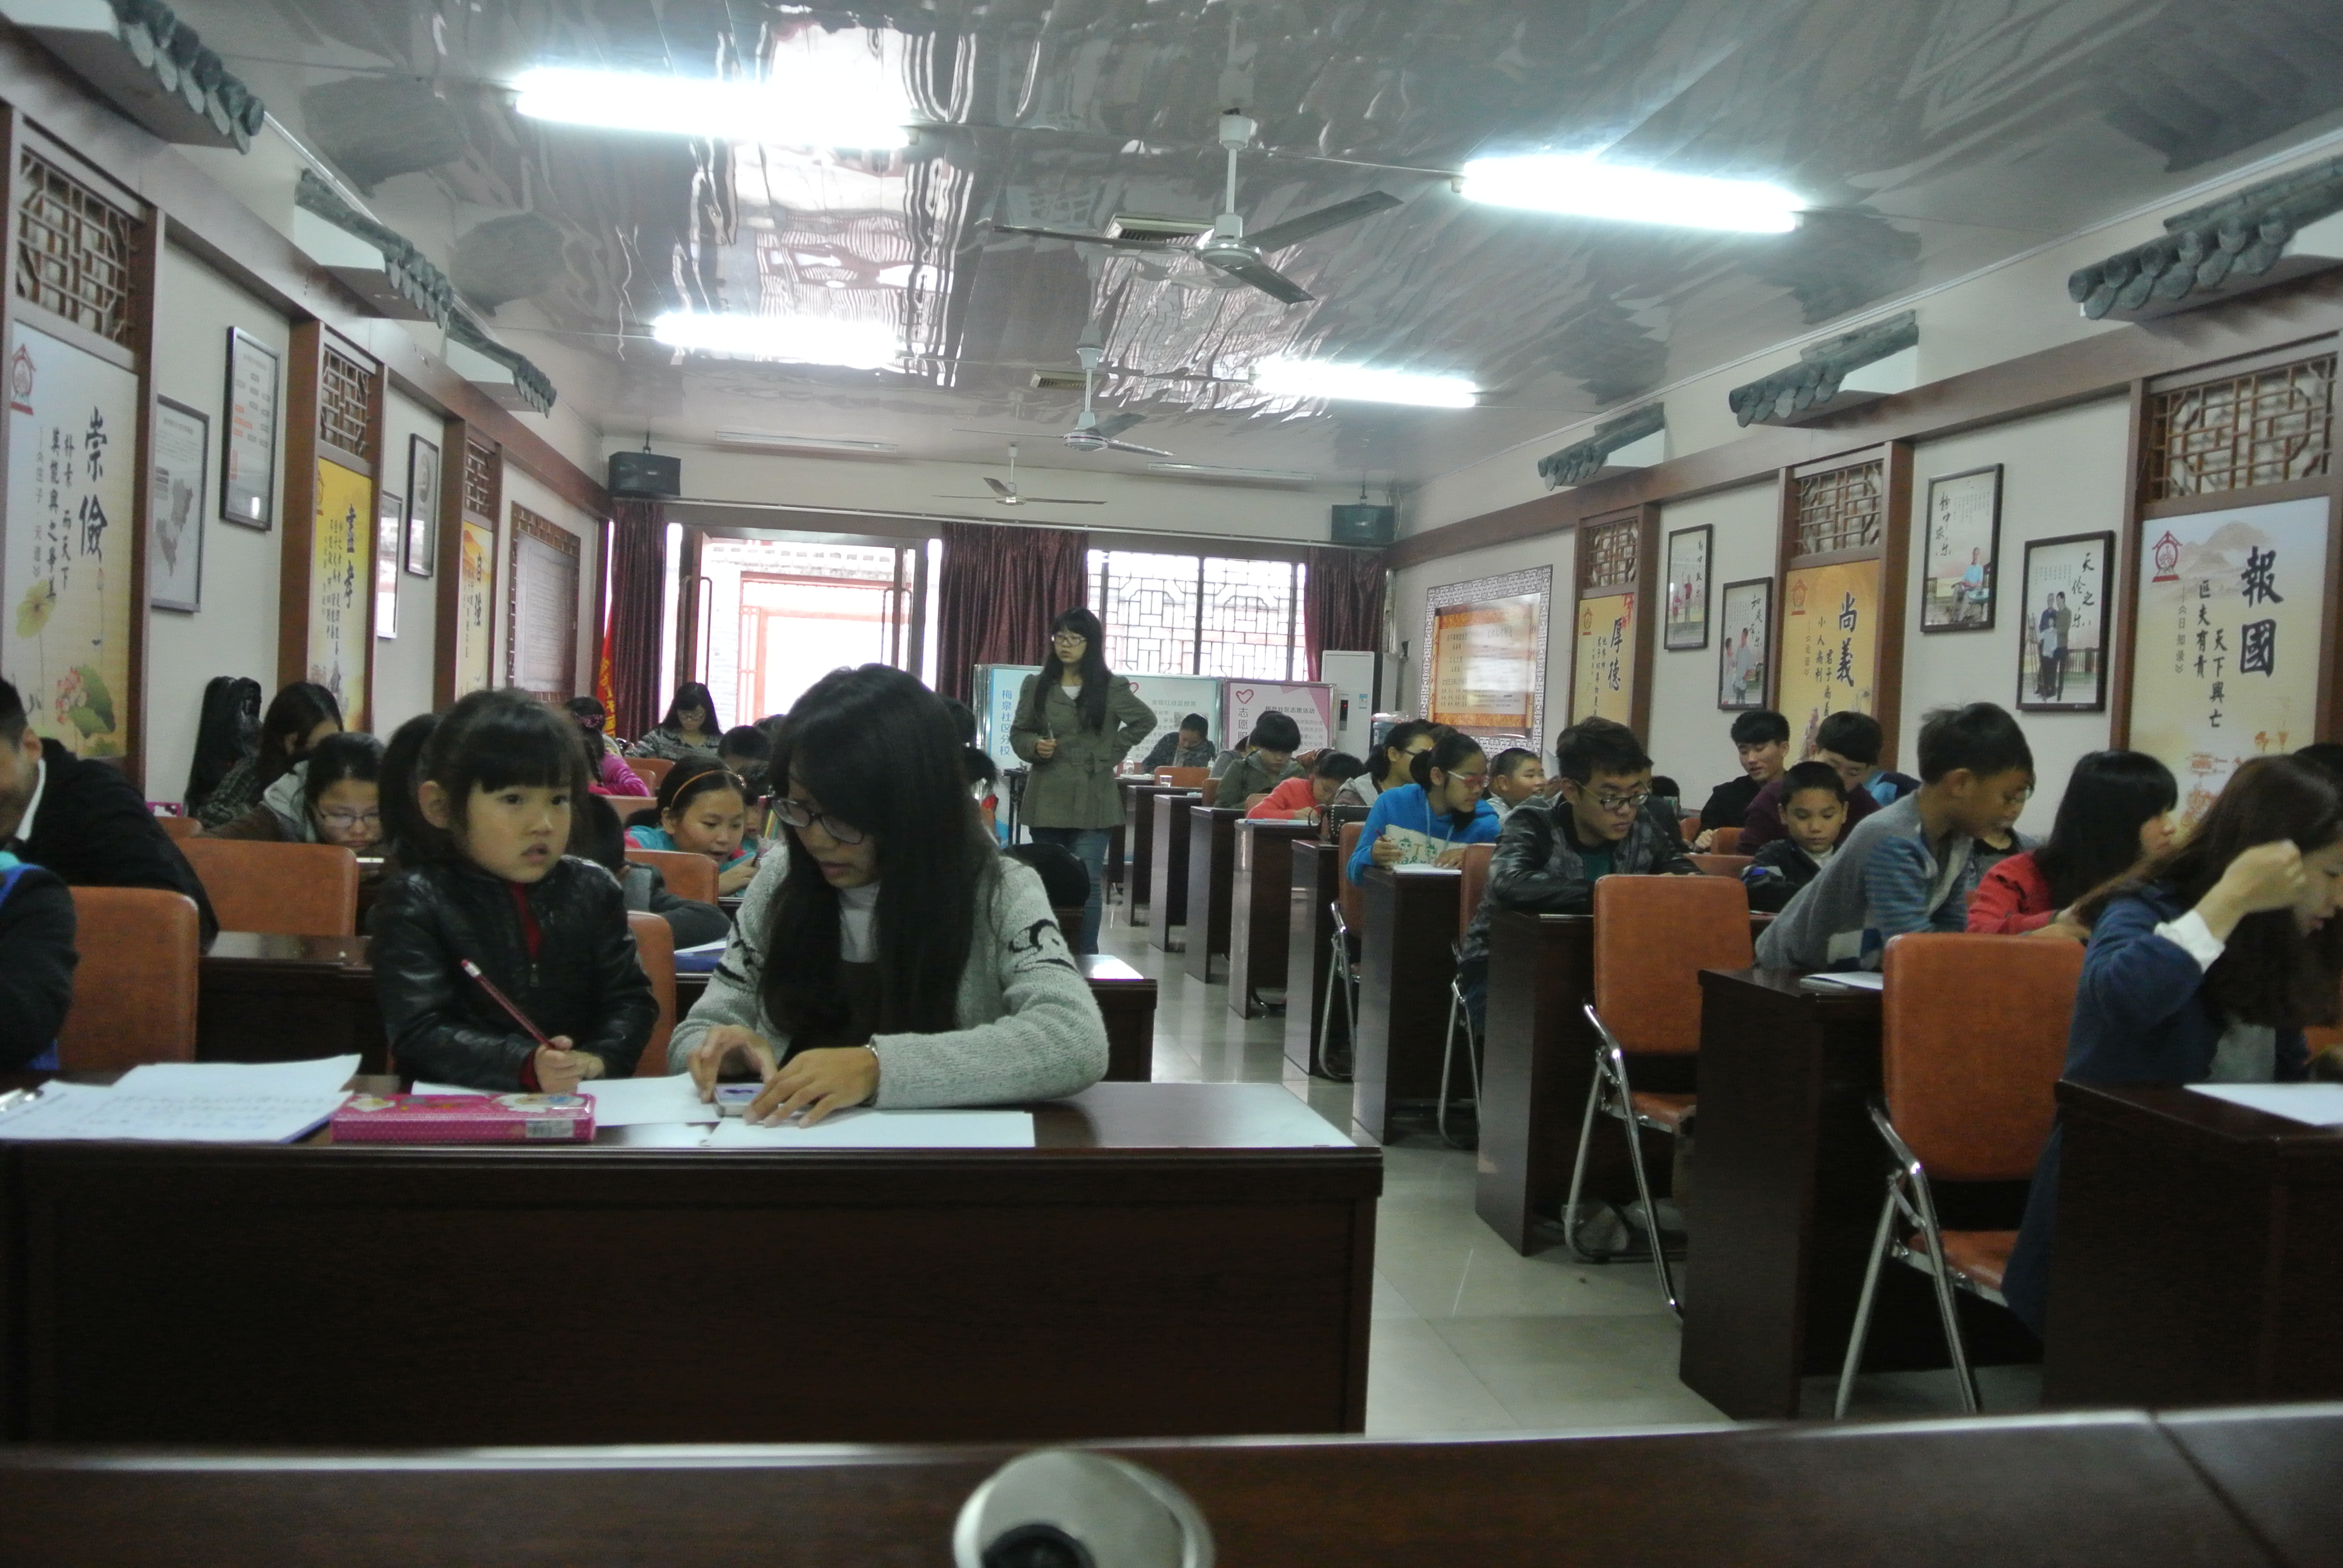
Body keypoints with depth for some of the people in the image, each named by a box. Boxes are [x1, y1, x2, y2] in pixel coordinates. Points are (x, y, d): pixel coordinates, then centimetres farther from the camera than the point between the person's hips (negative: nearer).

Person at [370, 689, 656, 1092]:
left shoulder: (592, 890, 8)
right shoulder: (416, 902, -3)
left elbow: (631, 999, 7)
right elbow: (420, 1034, -12)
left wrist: (596, 1059, -14)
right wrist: (527, 1067, -26)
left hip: (583, 1106, 3)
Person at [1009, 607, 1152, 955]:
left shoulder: (1111, 688, 0)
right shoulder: (1036, 685, 6)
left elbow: (1145, 720, 11)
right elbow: (1018, 733, 11)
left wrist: (1112, 753, 4)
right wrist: (1035, 746, -10)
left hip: (1091, 800, -2)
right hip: (1046, 799, 2)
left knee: (1087, 883, -4)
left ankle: (1085, 956, 4)